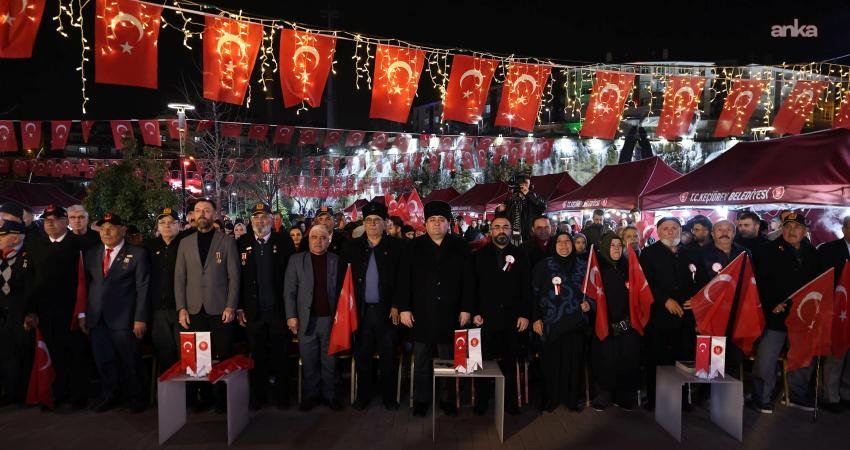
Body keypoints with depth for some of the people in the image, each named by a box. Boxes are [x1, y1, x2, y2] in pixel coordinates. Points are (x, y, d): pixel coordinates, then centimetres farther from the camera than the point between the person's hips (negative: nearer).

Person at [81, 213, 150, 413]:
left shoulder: (137, 254, -2)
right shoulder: (91, 254, 12)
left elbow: (143, 288, -6)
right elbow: (86, 285, 14)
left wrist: (140, 319, -11)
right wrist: (83, 314, 7)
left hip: (123, 319, -4)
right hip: (96, 319, 4)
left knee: (131, 360, 4)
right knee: (103, 360, 10)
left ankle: (137, 397, 21)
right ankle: (109, 396, 27)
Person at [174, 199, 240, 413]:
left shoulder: (227, 242, 3)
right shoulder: (185, 243, 11)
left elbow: (234, 277, 0)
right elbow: (179, 278, 9)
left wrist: (231, 306, -8)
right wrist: (181, 308, 1)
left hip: (220, 309, -2)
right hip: (194, 309, 2)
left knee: (223, 355, 0)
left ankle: (223, 397, 12)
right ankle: (204, 396, 17)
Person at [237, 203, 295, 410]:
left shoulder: (284, 242, -1)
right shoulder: (242, 243, 4)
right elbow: (236, 276, 5)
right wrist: (239, 307, 1)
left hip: (279, 310, -1)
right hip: (253, 311, 1)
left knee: (281, 355, 7)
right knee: (257, 356, 11)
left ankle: (282, 396, 21)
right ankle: (258, 396, 24)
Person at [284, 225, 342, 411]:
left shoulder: (336, 261, 4)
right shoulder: (296, 260, 5)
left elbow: (341, 290, 2)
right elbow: (289, 291, 3)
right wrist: (291, 316, -3)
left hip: (330, 319, 0)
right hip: (306, 319, 0)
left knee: (329, 360, 7)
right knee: (309, 362, 7)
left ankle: (329, 394, 21)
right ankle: (311, 394, 22)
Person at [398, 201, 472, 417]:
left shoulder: (460, 247, 4)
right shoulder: (414, 247, 4)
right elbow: (404, 279, 1)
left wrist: (466, 308, -2)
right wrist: (404, 308, -4)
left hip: (450, 315, 0)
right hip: (421, 315, 0)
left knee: (448, 360, 9)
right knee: (421, 361, 10)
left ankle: (448, 399, 22)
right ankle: (420, 400, 21)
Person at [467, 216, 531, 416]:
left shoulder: (520, 256, 7)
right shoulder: (479, 256, 6)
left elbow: (527, 288, 5)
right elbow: (471, 287, 3)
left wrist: (525, 314, -2)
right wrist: (474, 313, -4)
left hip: (513, 319, 1)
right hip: (486, 318, -1)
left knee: (510, 362, 9)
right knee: (484, 361, 3)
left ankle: (510, 402, 21)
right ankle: (481, 402, 17)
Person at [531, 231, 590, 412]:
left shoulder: (582, 266, 8)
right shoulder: (544, 266, -1)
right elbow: (535, 293, 0)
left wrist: (588, 304, -3)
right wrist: (536, 318, -4)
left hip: (575, 322, 2)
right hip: (551, 323, -2)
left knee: (574, 361, 4)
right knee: (551, 361, 2)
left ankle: (573, 398, 19)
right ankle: (550, 399, 16)